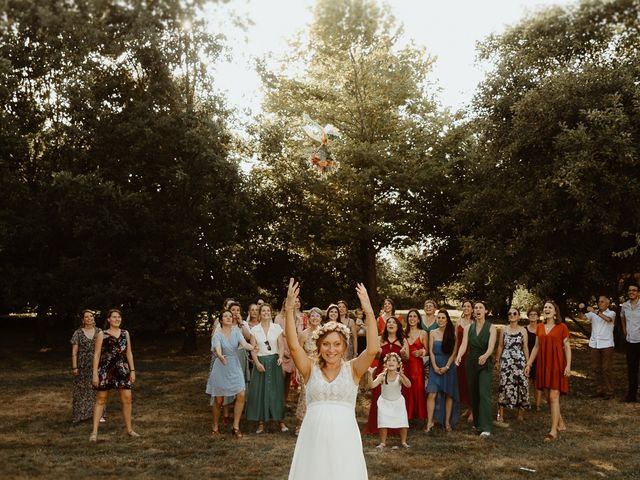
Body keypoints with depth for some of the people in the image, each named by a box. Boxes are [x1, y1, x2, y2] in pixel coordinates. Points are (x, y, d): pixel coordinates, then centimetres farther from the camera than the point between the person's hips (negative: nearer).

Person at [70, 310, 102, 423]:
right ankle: (81, 414, 11)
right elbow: (74, 352, -2)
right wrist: (74, 367, -8)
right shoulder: (78, 333, 0)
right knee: (82, 390, 1)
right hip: (83, 366, -2)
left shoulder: (99, 332, 6)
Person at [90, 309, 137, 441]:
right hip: (105, 370, -3)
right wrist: (95, 374, -9)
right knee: (100, 400, 2)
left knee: (127, 399, 0)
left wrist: (132, 370, 8)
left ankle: (129, 429, 13)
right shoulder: (102, 334, -1)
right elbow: (96, 354, -3)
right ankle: (94, 432, 7)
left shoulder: (125, 333, 10)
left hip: (122, 369, 3)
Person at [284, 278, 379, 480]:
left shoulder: (352, 369, 3)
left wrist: (369, 312, -22)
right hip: (314, 436, 1)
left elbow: (372, 350, -13)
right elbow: (293, 346, -10)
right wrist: (289, 309, -20)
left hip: (344, 436, -1)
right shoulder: (311, 369, 4)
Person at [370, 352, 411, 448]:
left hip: (398, 402, 0)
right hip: (384, 402, 0)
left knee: (403, 423, 0)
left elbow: (408, 385, -36)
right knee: (383, 423, -4)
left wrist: (402, 375, -52)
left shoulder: (399, 376, -19)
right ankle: (382, 442, 13)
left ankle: (403, 441, 21)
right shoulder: (382, 376, -18)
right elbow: (372, 385, -27)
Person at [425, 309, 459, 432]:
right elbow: (431, 351, 1)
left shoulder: (452, 333, 0)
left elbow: (454, 352, -3)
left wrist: (447, 367, -12)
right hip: (435, 367, 0)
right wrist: (435, 366, -9)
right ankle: (430, 422, -7)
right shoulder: (433, 333, 4)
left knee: (449, 394, 4)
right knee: (432, 394, -9)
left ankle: (447, 422, 12)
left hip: (449, 367, 0)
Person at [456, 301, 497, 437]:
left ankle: (486, 427, -14)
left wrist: (485, 356, -40)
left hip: (485, 364, -4)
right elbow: (464, 344, -7)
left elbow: (491, 346, -17)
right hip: (471, 363, 4)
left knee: (484, 394, -13)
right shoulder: (468, 328, 6)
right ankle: (477, 423, 20)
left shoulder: (491, 328, -4)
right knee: (473, 394, 8)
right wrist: (459, 356, -28)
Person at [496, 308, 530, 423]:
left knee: (521, 383, -3)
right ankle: (501, 412, 1)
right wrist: (498, 361, 8)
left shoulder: (523, 330, 4)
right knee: (504, 384, -4)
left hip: (519, 360, 0)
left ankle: (520, 411, 11)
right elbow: (500, 346, 10)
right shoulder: (504, 329, 7)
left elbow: (525, 347, 4)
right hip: (506, 360, 0)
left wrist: (528, 363, 0)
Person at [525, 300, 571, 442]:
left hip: (557, 365, -5)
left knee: (554, 397, -8)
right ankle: (561, 424, 25)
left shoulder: (562, 327, -4)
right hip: (543, 365, 5)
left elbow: (567, 347, -4)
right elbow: (536, 347, 14)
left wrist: (568, 365, -13)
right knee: (548, 397, 9)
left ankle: (553, 431, -5)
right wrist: (529, 363, 10)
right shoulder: (540, 327, 10)